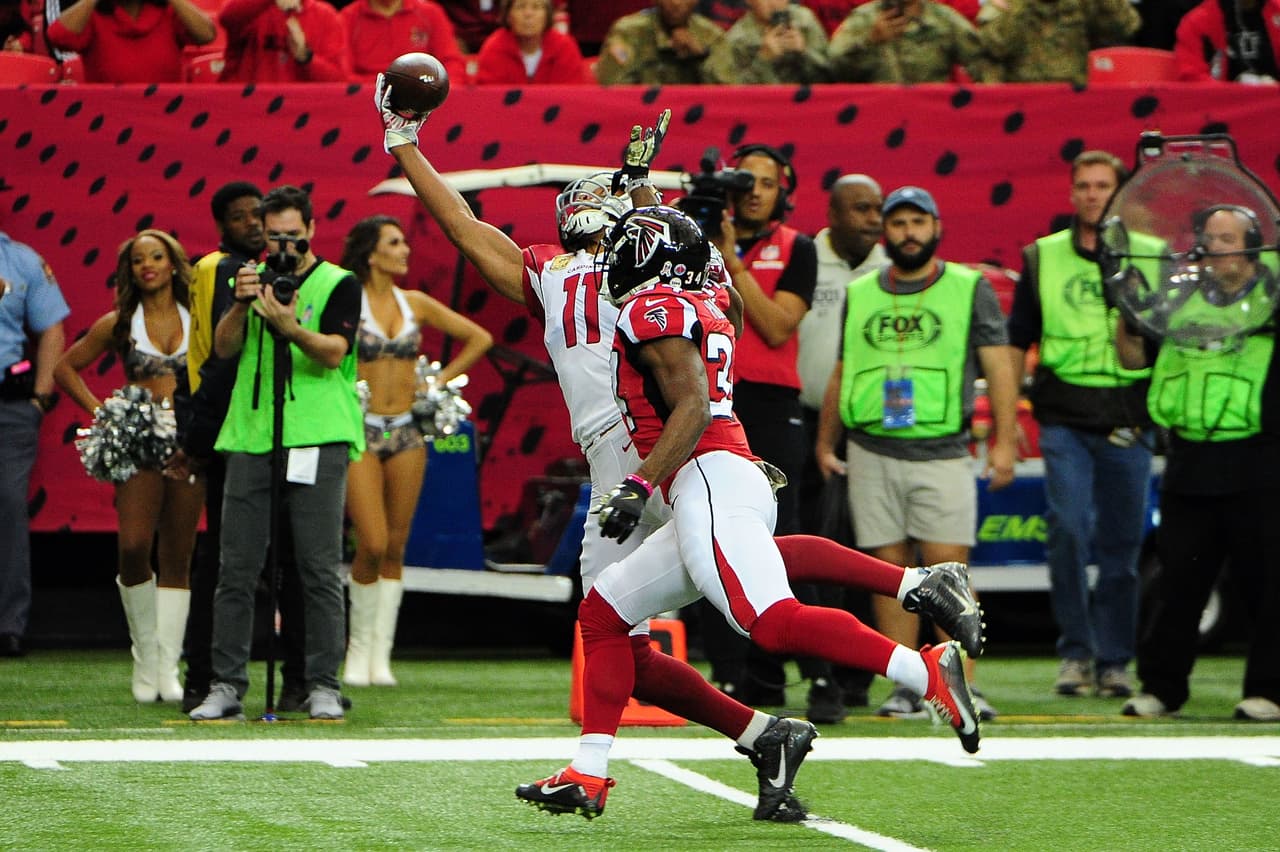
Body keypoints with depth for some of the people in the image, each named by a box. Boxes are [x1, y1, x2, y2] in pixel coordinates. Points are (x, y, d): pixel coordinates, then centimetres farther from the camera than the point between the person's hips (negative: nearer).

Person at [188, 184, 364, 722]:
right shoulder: (253, 279, 17)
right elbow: (223, 348, 6)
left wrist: (289, 326, -27)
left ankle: (323, 686, -1)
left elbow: (334, 352, -9)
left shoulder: (338, 284, 5)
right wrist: (241, 305, -13)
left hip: (318, 438, -3)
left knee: (320, 569, -5)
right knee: (236, 569, 0)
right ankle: (226, 686, 2)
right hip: (251, 438, 3)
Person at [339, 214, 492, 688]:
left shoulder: (416, 304, 8)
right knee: (372, 544, -12)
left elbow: (479, 338, 17)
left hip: (405, 433, 4)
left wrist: (443, 379, 9)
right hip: (360, 431, -4)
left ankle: (381, 656, 6)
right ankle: (360, 646, 6)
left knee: (395, 548, 2)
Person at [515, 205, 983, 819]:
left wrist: (640, 485, -19)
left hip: (711, 485, -10)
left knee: (774, 623, -24)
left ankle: (927, 672, -30)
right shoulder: (705, 306, 22)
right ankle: (588, 777, 10)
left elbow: (693, 405, -15)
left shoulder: (652, 309, -4)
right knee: (602, 613, 13)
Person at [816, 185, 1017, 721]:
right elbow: (841, 375, 21)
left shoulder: (970, 290, 7)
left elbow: (998, 369, 2)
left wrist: (1004, 442, -7)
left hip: (942, 452, -3)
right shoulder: (859, 295, 15)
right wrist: (825, 443, 16)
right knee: (889, 570, 1)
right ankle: (904, 687, 5)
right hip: (871, 452, 3)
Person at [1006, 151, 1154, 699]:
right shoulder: (1042, 258, 10)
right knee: (1068, 530, -15)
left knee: (1121, 544, 3)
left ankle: (1113, 661, 12)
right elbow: (1016, 343, 14)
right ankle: (1075, 652, -4)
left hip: (1128, 422, 0)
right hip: (1064, 419, 0)